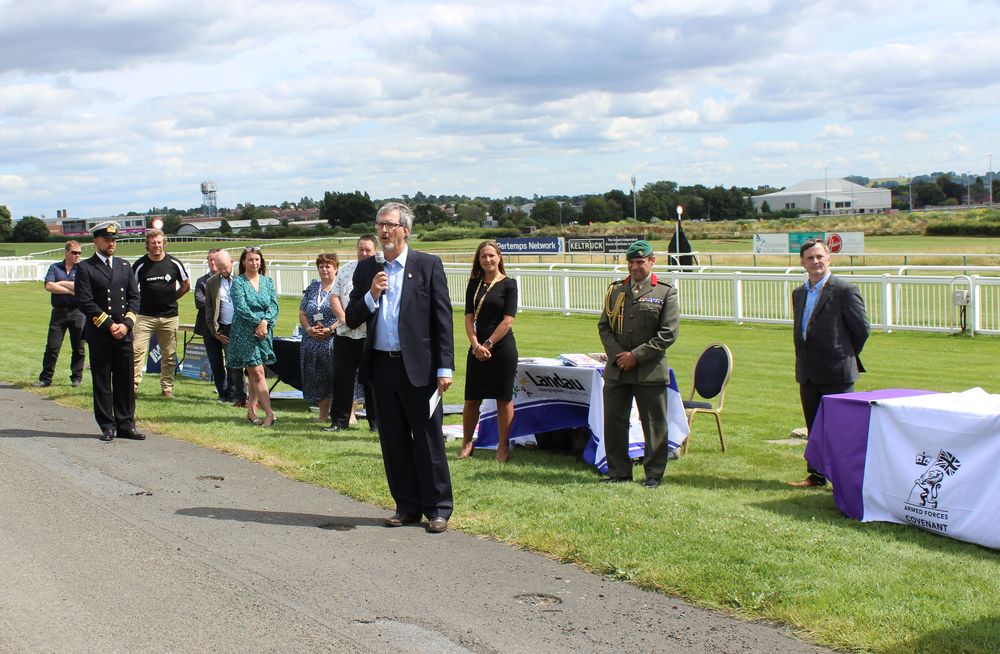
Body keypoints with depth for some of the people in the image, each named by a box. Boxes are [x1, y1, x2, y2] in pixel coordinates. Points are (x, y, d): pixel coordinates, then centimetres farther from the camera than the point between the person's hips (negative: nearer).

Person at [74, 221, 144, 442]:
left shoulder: (124, 266, 14)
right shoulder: (85, 268, -1)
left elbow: (134, 297, 10)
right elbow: (85, 302, -9)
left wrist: (126, 323, -5)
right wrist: (109, 325, -12)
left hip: (124, 332, 4)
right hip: (99, 334, -4)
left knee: (126, 381, 5)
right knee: (102, 382, 2)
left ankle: (126, 425, 12)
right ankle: (107, 427, 8)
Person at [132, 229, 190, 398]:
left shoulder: (174, 263, 1)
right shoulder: (140, 265, -2)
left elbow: (186, 285, 15)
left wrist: (171, 299, 10)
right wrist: (140, 302, 4)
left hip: (170, 316, 1)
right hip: (145, 316, -1)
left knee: (169, 355, 6)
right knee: (137, 350, -12)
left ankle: (167, 388, 14)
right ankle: (133, 384, -9)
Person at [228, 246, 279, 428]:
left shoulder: (268, 281, 11)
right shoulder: (238, 282, -1)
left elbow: (274, 305, 1)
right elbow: (241, 308, -11)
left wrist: (265, 322, -14)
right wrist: (258, 322, -14)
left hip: (264, 332, 4)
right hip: (245, 332, -4)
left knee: (255, 373, 8)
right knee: (257, 373, -9)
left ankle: (251, 410, 18)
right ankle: (269, 414, -14)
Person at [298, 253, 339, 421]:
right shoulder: (312, 288, 15)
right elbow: (302, 313, 14)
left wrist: (330, 330, -18)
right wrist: (309, 329, -4)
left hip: (334, 341, -5)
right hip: (313, 342, 5)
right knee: (318, 379, 8)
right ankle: (323, 413, 16)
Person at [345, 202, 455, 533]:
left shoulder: (428, 265, -2)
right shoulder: (366, 269, 9)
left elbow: (442, 319, -4)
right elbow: (352, 320, 8)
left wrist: (445, 368, -10)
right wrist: (371, 295, -11)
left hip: (419, 367, -4)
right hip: (382, 366, 4)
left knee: (429, 440, 1)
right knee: (393, 441, 10)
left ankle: (438, 509, 11)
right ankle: (407, 506, 21)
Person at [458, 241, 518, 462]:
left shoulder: (508, 284, -3)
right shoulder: (474, 284, 9)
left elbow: (508, 320, -9)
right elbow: (469, 317, 4)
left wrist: (488, 344, -12)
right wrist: (476, 345, -9)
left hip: (502, 347, -4)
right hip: (478, 348, 4)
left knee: (504, 398, 3)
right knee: (471, 399, 6)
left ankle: (503, 446, 12)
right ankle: (467, 443, 20)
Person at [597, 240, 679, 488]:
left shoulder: (665, 293, 0)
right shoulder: (615, 290, 11)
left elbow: (668, 333, -7)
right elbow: (604, 326, 9)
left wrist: (637, 355, -12)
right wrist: (617, 355, -7)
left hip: (651, 371, -3)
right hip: (616, 370, 4)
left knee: (653, 425, 2)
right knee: (613, 421, 6)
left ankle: (654, 473, 13)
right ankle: (618, 471, 18)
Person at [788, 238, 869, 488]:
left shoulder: (845, 291, -9)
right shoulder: (799, 293, 12)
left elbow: (861, 329, -5)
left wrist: (845, 357, 4)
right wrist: (805, 360, 13)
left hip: (837, 373, -7)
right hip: (808, 373, 7)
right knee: (814, 429, 13)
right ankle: (817, 475, 22)